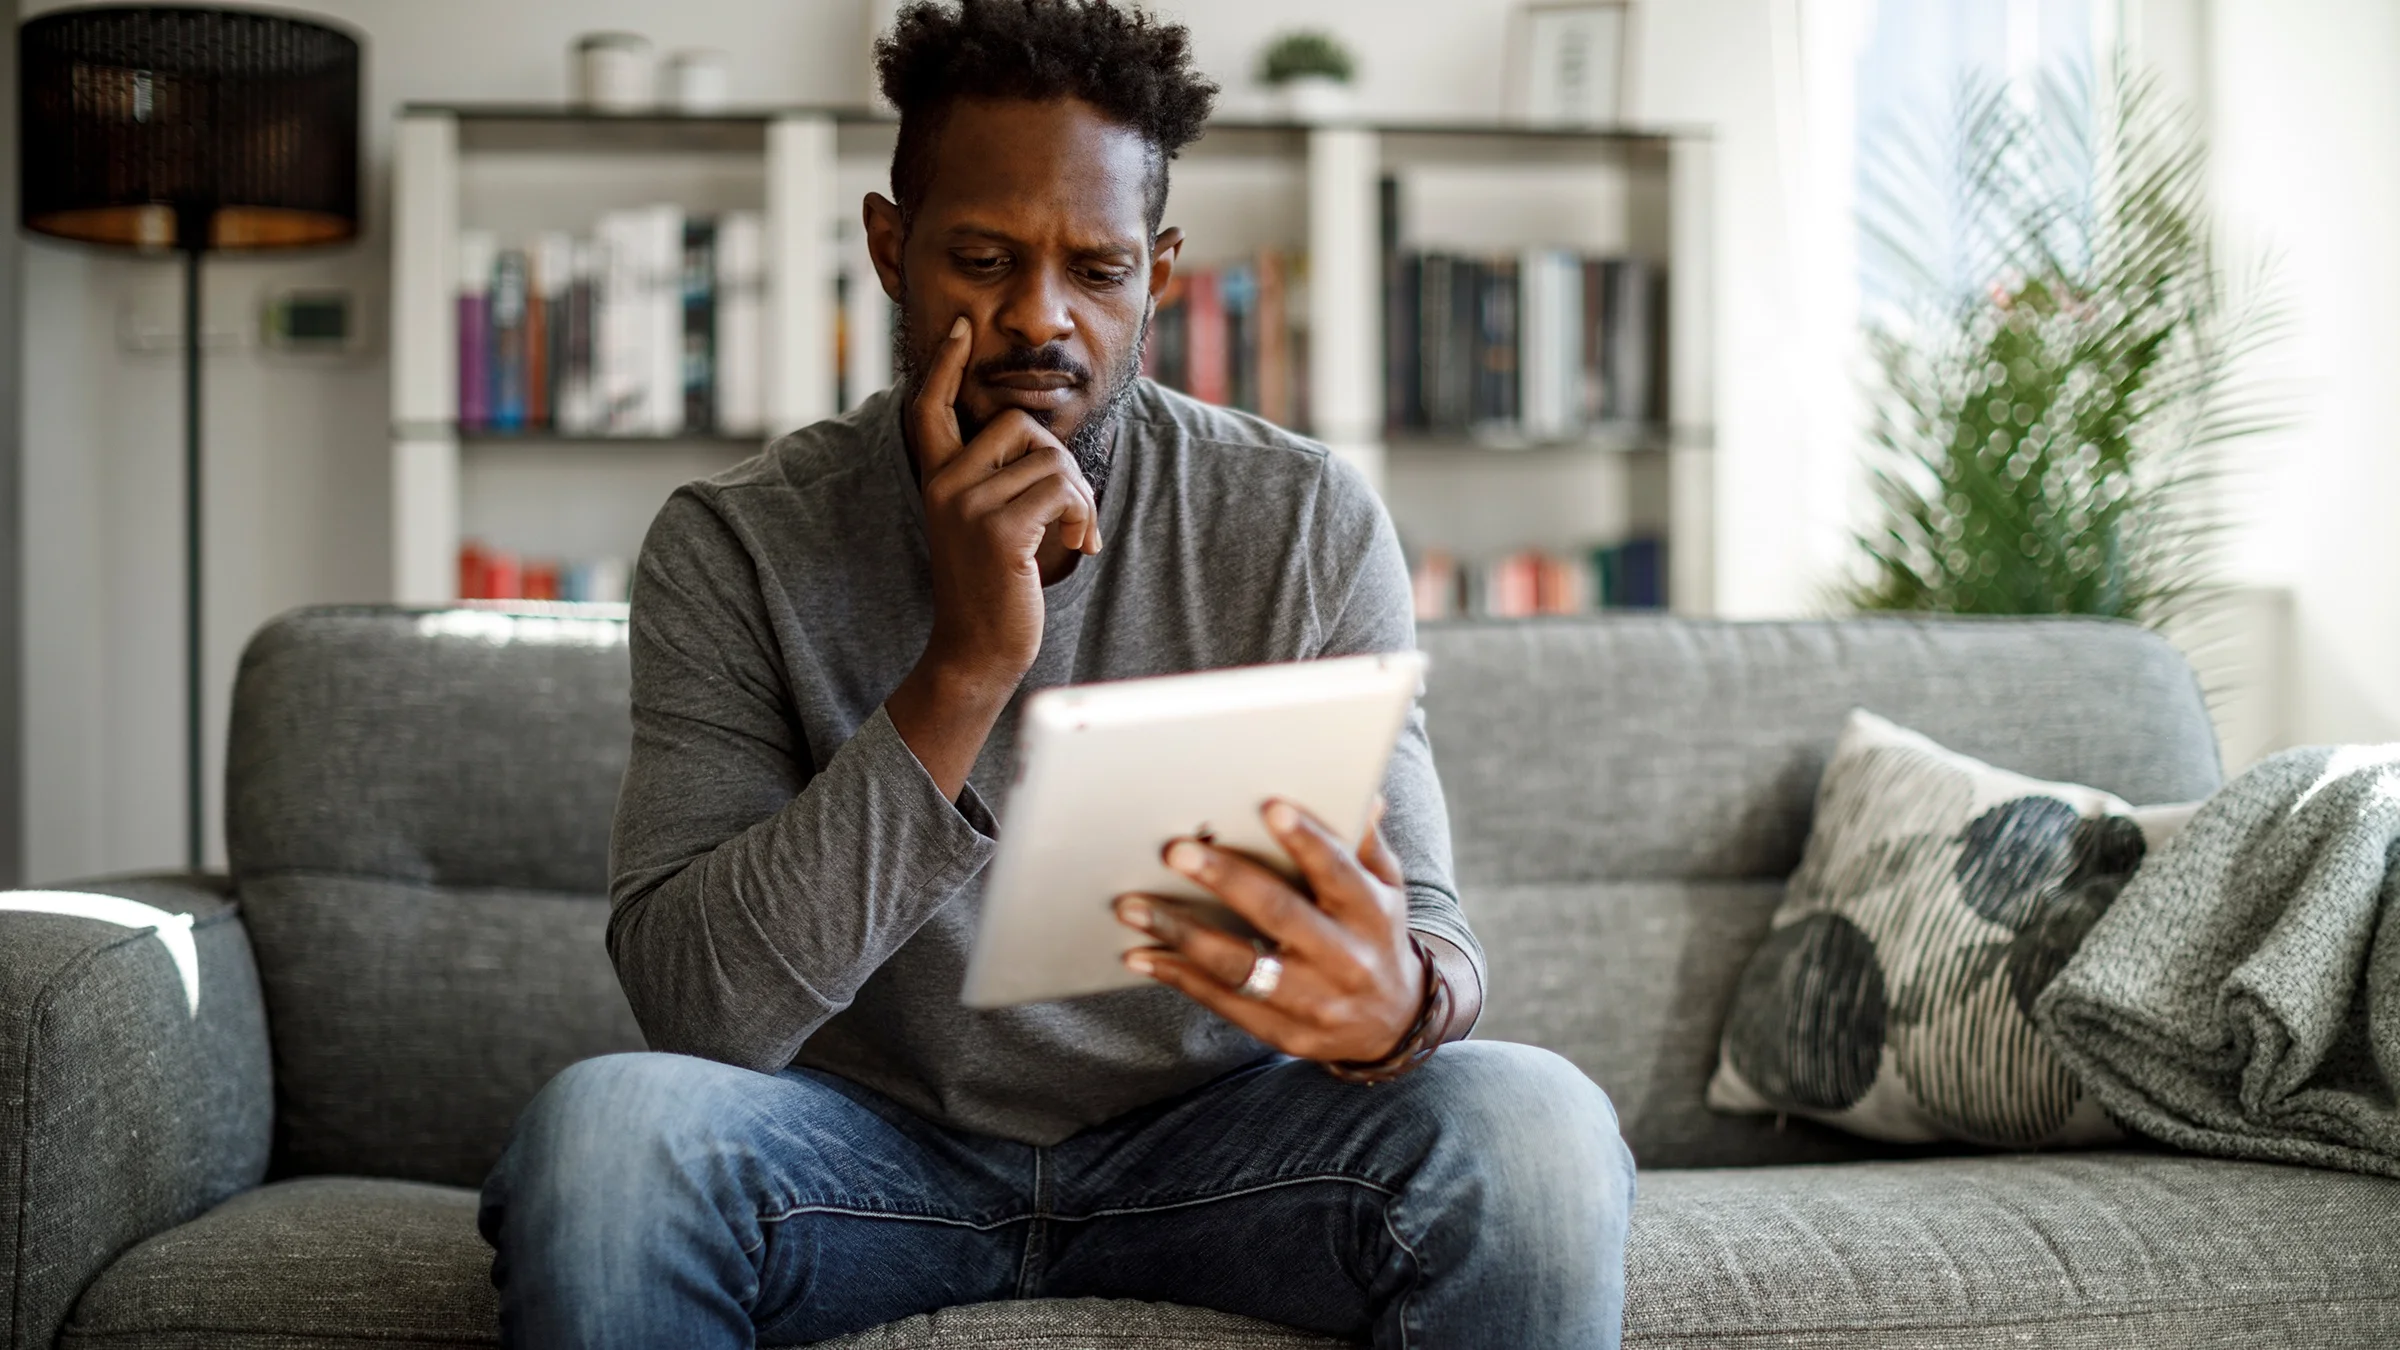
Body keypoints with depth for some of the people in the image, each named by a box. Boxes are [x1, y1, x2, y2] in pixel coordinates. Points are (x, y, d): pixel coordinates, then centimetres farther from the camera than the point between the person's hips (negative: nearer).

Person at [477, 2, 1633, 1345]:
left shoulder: (1310, 525, -6)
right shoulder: (734, 546, -8)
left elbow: (1434, 940, -9)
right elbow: (696, 1006, -19)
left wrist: (1398, 1004, -36)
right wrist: (964, 666, -28)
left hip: (1207, 1131, 1)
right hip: (871, 1141, 0)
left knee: (1538, 1128, -28)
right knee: (597, 1131, -32)